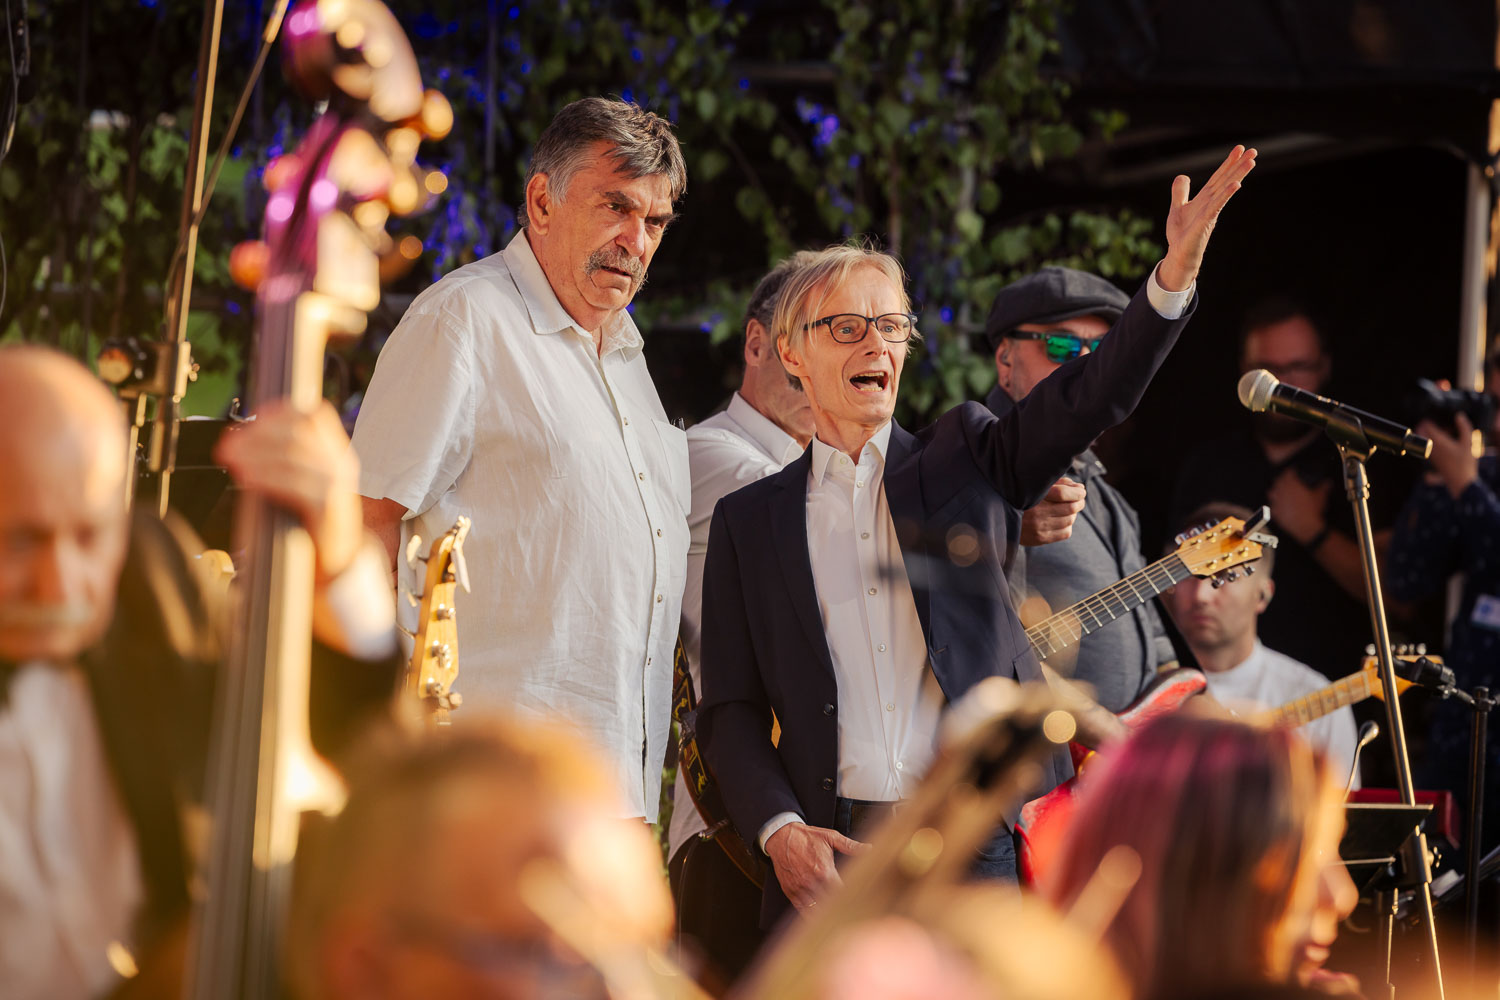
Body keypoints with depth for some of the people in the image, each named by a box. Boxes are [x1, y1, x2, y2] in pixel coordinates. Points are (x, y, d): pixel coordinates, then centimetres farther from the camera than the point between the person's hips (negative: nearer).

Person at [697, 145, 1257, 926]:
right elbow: (731, 709, 9)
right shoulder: (749, 520, 12)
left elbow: (1095, 395, -2)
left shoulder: (964, 459, 13)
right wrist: (778, 830, -8)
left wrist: (1177, 268, -18)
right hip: (829, 860, 0)